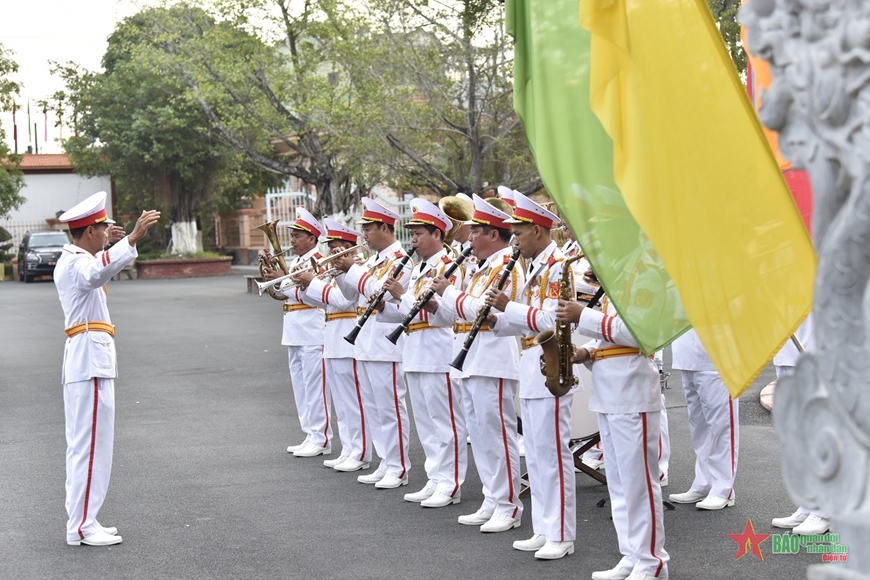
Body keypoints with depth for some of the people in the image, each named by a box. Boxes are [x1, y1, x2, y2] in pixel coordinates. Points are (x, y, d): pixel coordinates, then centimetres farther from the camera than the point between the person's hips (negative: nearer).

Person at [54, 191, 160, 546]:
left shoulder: (71, 260, 18)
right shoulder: (76, 263, -15)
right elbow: (100, 270, -41)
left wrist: (107, 241, 44)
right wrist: (133, 237, -50)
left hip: (86, 361, 11)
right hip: (90, 361, -11)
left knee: (82, 445, 14)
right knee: (91, 446, -9)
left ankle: (80, 520, 20)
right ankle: (82, 527, -7)